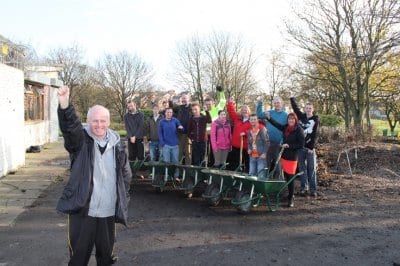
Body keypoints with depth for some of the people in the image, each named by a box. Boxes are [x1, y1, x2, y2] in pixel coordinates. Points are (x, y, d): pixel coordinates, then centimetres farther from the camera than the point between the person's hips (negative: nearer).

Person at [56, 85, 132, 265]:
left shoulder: (117, 143, 3)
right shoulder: (81, 140, -6)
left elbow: (125, 173, 10)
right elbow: (69, 126, -29)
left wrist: (123, 198, 8)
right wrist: (64, 105, -46)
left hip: (108, 211, 3)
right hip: (82, 209, -2)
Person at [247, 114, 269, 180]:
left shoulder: (262, 129, -7)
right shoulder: (249, 131, 13)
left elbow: (267, 142, -10)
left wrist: (264, 153, -15)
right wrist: (248, 149, 7)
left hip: (261, 155, -6)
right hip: (252, 156, 7)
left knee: (261, 173, -9)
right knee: (251, 174, 9)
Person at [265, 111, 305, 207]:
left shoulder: (299, 130, -10)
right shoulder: (285, 128, 6)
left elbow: (301, 145, -10)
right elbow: (277, 124, 20)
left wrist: (289, 145, -15)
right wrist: (269, 118, 11)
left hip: (292, 157, -5)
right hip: (284, 155, 6)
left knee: (290, 177, -5)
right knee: (286, 176, 10)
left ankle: (291, 198, 4)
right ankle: (290, 195, 24)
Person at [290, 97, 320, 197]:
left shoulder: (316, 119, 0)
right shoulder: (301, 116, 8)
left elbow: (315, 134, -6)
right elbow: (295, 107, 16)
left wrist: (312, 147, -12)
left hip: (310, 147, -2)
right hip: (300, 146, 3)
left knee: (311, 168, 0)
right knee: (302, 168, 6)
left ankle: (313, 189, 4)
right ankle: (303, 188, 13)